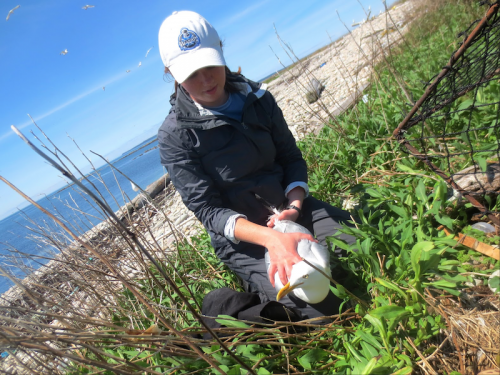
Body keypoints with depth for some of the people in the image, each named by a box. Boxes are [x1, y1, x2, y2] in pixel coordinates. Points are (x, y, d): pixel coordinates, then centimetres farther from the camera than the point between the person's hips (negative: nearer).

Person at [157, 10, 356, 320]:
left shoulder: (257, 97, 2)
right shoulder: (176, 136, -11)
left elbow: (292, 157, 5)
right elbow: (208, 210, -15)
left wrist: (294, 207, -15)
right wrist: (270, 237, -31)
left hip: (290, 207, 5)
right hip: (242, 239, -5)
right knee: (325, 305, -21)